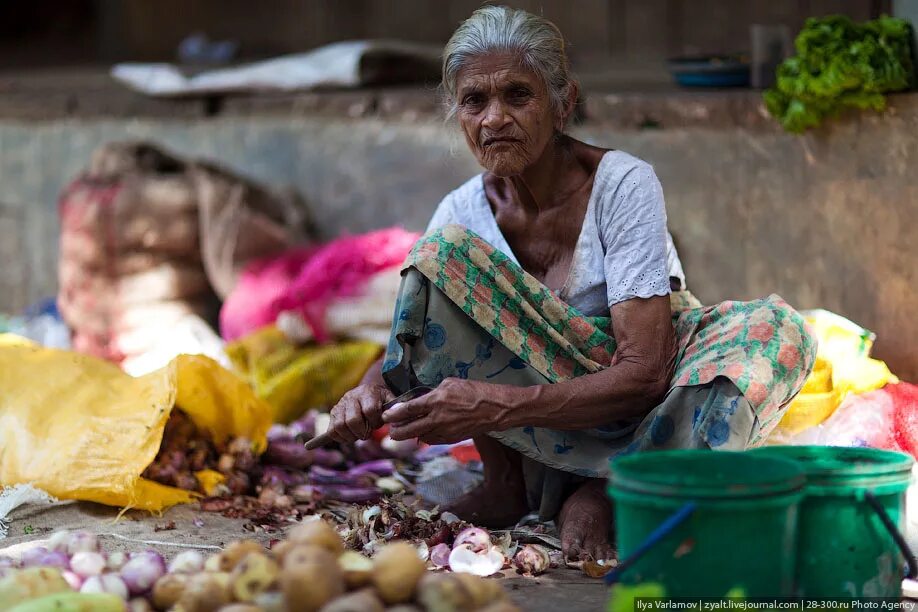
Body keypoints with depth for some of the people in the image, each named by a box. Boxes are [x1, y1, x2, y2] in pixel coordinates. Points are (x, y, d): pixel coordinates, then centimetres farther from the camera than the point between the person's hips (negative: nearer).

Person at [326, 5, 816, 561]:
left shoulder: (623, 185, -21)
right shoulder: (463, 212, -8)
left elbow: (643, 373, -27)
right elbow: (412, 341, -4)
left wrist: (497, 405, -39)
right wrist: (373, 388, -30)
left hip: (649, 403, -2)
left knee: (776, 329, -30)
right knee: (443, 250, -19)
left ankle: (604, 493, -21)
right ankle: (505, 486, -10)